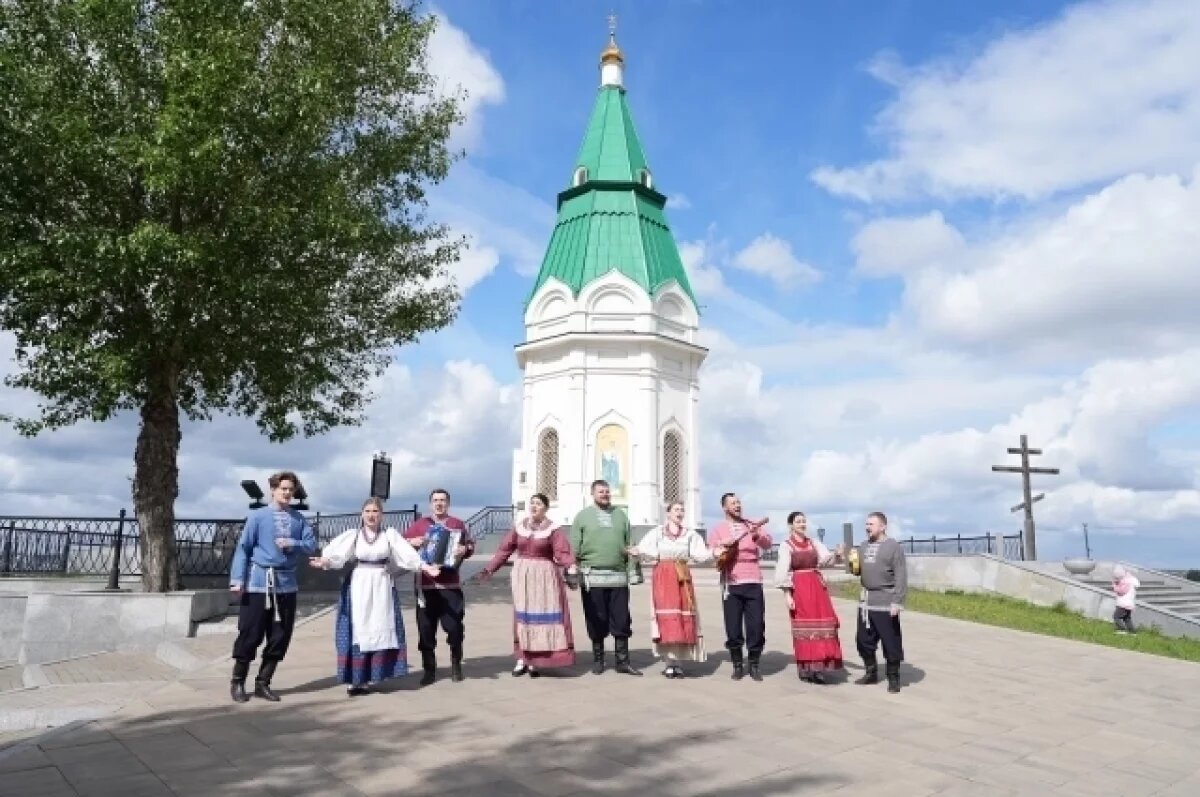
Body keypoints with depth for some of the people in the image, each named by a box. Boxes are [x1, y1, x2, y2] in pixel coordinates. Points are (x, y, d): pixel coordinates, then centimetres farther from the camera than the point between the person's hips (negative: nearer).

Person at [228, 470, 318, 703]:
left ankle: (263, 683, 22)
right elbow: (243, 548, -6)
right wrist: (238, 579, -13)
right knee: (250, 635, 2)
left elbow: (311, 545, 4)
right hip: (258, 583, -4)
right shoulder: (257, 516, -3)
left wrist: (292, 544, -14)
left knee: (280, 637, 8)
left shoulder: (299, 519, 7)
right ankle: (237, 682, 20)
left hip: (286, 584, 4)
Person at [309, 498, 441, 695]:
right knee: (358, 632, -2)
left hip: (382, 586, 2)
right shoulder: (353, 535, -1)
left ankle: (369, 677, 11)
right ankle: (354, 678, 3)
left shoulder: (390, 534, 3)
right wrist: (324, 561, -36)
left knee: (380, 631, 2)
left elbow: (407, 555, -6)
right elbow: (338, 554, -16)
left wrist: (425, 567, -19)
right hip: (359, 586, -2)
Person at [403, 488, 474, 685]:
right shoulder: (419, 524, 10)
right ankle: (429, 670, 14)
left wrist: (465, 550, -15)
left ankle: (456, 665, 21)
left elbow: (471, 544, 7)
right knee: (426, 628, 3)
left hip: (450, 584, -1)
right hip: (426, 584, 1)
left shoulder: (457, 524, 9)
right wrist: (411, 542, -8)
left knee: (455, 626, -1)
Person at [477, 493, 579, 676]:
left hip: (544, 576, -3)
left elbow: (562, 552, -17)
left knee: (542, 615, -2)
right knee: (523, 616, 8)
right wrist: (490, 568, 1)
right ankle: (522, 658, 16)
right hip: (522, 575, 4)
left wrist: (571, 566, -36)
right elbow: (504, 549, 5)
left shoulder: (553, 529, -6)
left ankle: (536, 661, 6)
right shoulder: (519, 527, 5)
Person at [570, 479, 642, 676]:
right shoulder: (583, 516, 5)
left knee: (622, 622, 4)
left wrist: (633, 572, 8)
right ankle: (597, 659, 18)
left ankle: (622, 661, 12)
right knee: (596, 621, 4)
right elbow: (574, 549, 1)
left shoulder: (621, 515, 14)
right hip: (593, 577, -2)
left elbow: (630, 547, 13)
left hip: (619, 577, 2)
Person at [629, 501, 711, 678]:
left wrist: (713, 553, -18)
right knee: (666, 618, -7)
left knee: (683, 618, 0)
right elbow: (649, 552, -7)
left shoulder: (690, 534, 11)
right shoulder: (656, 533, 6)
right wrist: (637, 552, -27)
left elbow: (699, 554, 0)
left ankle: (677, 661, 8)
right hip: (663, 577, -2)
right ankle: (668, 662, -2)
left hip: (683, 577, 2)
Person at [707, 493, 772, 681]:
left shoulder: (752, 526, 13)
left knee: (756, 626, -1)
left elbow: (768, 542, 0)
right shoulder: (718, 529, 10)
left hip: (753, 582, 1)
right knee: (733, 628, 0)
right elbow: (710, 551, 3)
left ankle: (754, 665, 13)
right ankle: (737, 665, 15)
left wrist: (758, 536, -21)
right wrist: (722, 549, -18)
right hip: (731, 583, -1)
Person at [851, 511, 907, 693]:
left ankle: (893, 679, 13)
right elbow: (857, 570, 19)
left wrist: (897, 601, -18)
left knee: (891, 643, 0)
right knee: (864, 640, 13)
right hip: (865, 601, 7)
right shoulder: (863, 546, 13)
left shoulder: (893, 546, -8)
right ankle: (871, 673, 28)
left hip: (885, 602, -7)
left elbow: (901, 577, -12)